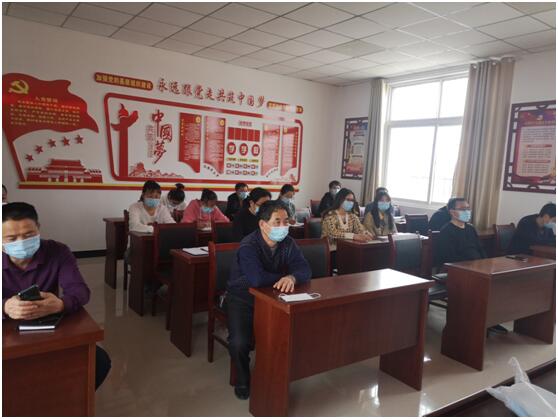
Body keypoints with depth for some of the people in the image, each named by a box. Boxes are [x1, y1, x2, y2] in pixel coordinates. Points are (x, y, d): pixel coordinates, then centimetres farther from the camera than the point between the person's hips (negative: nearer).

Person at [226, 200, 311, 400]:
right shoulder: (248, 247, -24)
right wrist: (283, 278, -23)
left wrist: (292, 277, -36)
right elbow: (257, 279, -39)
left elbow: (305, 269, -13)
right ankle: (243, 380, 8)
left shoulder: (288, 243, -5)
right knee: (239, 342, -25)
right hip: (243, 299, -5)